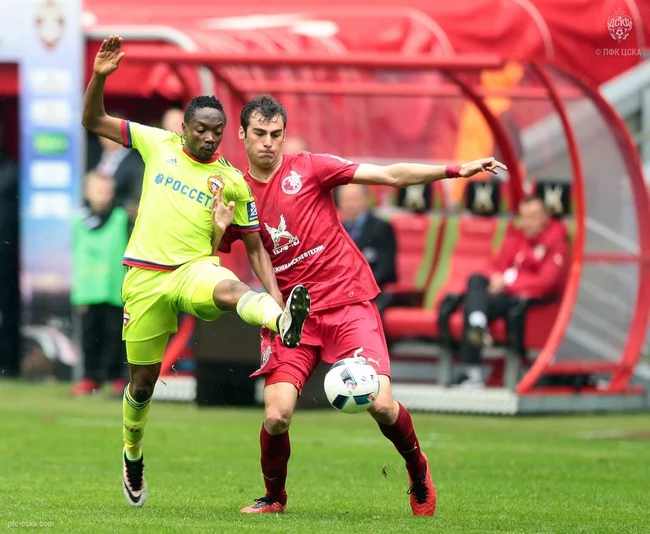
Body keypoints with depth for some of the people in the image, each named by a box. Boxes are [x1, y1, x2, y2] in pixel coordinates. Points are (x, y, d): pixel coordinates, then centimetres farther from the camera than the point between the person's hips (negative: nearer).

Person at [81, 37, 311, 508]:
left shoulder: (233, 182, 5)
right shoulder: (159, 145, 6)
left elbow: (256, 247, 10)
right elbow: (93, 121, 9)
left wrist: (275, 297, -3)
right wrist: (100, 77, -9)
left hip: (195, 269, -1)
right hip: (145, 275, 1)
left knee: (230, 289, -39)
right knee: (143, 379, 8)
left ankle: (284, 320, -71)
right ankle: (132, 456, 34)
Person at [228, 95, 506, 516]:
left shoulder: (308, 168, -1)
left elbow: (391, 175, -3)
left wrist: (457, 170, -11)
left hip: (348, 302, -2)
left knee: (381, 405, -16)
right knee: (276, 416, -15)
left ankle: (418, 471, 16)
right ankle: (274, 497, 14)